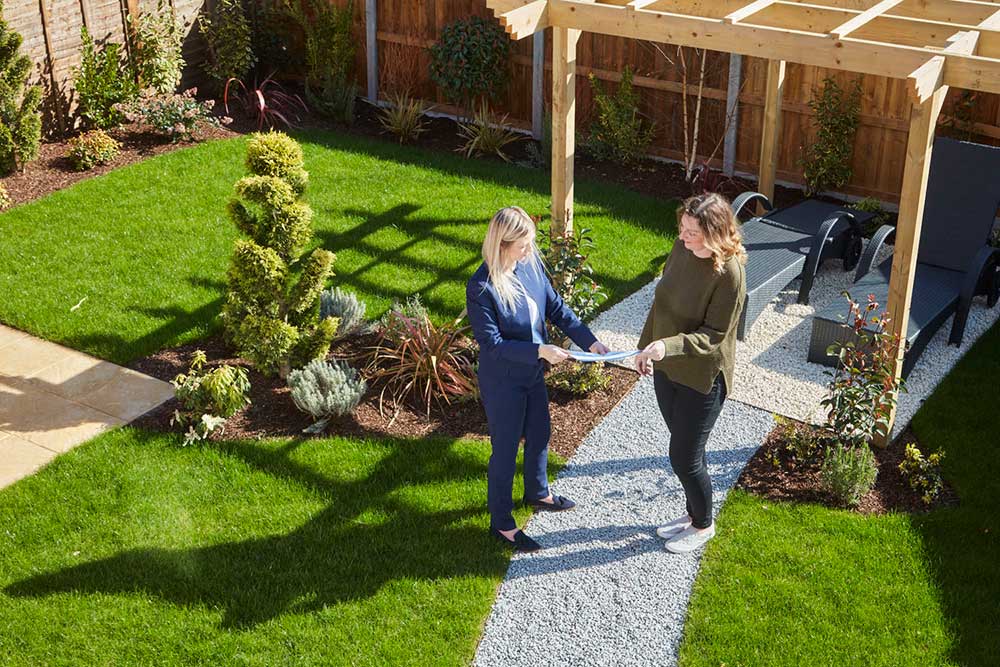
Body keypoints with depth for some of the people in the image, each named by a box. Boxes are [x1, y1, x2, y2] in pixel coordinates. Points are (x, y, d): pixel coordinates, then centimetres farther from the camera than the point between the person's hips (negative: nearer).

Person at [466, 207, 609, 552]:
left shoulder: (531, 264, -8)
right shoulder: (481, 288, -28)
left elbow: (556, 307, 2)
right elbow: (492, 343, -25)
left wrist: (589, 340, -6)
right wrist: (540, 351, -30)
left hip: (533, 373, 7)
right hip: (503, 382, -7)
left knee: (540, 435, 26)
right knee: (505, 449, 8)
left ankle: (537, 493, 52)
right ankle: (501, 523, 27)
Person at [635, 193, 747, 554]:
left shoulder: (729, 274, -26)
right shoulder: (682, 248, -5)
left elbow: (714, 335, -23)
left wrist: (667, 346, -35)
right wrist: (646, 345, 13)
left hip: (702, 377, -7)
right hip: (666, 367, 7)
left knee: (684, 457, 4)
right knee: (685, 448, 22)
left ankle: (703, 525, 29)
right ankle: (693, 513, 43)